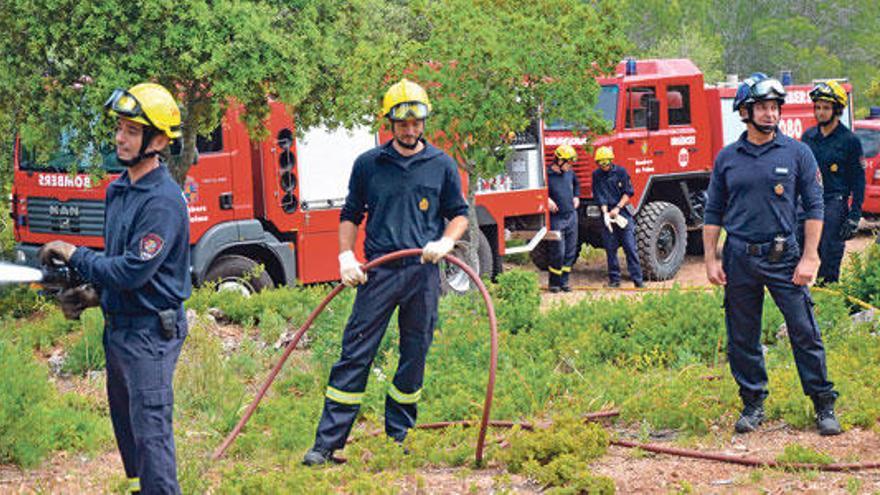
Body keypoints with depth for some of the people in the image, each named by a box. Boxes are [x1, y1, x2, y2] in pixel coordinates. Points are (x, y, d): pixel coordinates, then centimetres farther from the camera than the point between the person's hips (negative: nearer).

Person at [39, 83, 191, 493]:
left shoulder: (163, 201, -20)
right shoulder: (118, 189, 9)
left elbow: (132, 272, -24)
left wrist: (73, 255, -14)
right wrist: (94, 293, 6)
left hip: (151, 331, -10)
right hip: (118, 325, 10)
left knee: (150, 429, -8)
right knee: (126, 424, 19)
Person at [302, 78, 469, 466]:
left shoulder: (442, 166, 8)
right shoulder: (368, 164, 7)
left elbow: (459, 213, 15)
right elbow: (351, 215, 15)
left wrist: (446, 241, -5)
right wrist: (346, 256, 1)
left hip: (423, 273, 1)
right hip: (379, 270, -1)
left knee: (415, 357, 7)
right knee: (355, 354, -5)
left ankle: (398, 438, 20)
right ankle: (327, 442, -5)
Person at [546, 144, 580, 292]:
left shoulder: (569, 173, 9)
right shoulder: (547, 176, -13)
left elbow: (576, 184, 31)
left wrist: (576, 197, 18)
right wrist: (547, 200, -21)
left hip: (572, 217, 7)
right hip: (557, 219, -7)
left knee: (570, 252, 7)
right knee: (558, 252, -8)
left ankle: (564, 281, 17)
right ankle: (554, 283, 7)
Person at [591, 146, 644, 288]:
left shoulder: (621, 172, 1)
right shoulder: (596, 175, 5)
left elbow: (628, 192, -1)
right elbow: (599, 197, -1)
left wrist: (617, 208, -11)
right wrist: (606, 213, -14)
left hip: (623, 212, -2)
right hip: (607, 215, 2)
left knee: (630, 247, -5)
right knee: (610, 249, 2)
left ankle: (637, 278, -6)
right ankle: (614, 279, 9)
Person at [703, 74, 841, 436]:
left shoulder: (797, 153, 1)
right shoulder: (727, 158, 6)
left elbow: (814, 208, 1)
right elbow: (713, 213, 11)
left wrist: (809, 258, -6)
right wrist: (710, 259, 3)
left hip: (783, 256, -2)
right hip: (739, 257, 2)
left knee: (805, 332, -3)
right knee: (742, 338, 6)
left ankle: (824, 405, 6)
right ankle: (753, 403, 19)